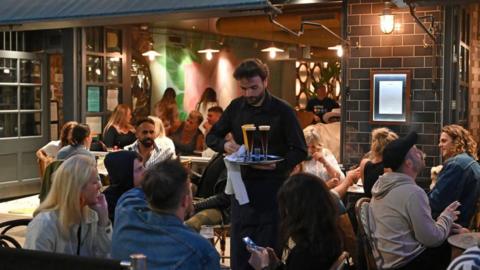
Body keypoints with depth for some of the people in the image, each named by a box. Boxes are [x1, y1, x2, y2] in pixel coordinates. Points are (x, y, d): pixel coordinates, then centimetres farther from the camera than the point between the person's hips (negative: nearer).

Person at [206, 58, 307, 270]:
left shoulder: (282, 110, -7)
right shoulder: (236, 107, 5)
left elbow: (300, 150, -8)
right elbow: (211, 136, 12)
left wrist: (278, 165, -25)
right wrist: (225, 145, -10)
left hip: (272, 188, -4)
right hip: (242, 185, 4)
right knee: (239, 251, 9)